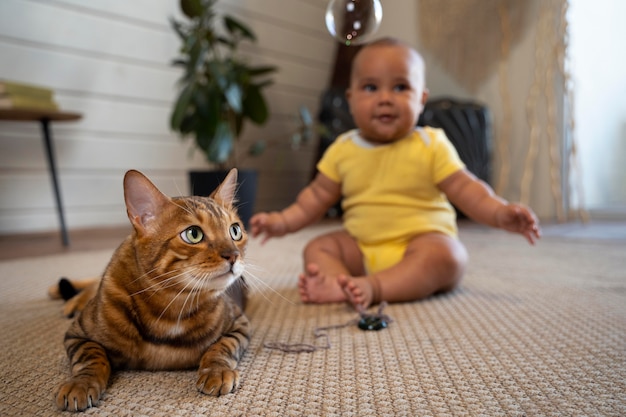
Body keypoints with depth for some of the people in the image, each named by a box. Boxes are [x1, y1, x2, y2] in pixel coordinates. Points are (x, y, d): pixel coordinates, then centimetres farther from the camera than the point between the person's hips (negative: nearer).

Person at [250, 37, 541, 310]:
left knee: (445, 257, -31)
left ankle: (372, 287, -40)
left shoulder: (431, 146, -5)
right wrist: (283, 221, 1)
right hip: (361, 246, 4)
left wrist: (499, 212, -25)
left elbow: (465, 188, -8)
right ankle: (341, 284, -37)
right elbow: (319, 195, 11)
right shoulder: (343, 149, 4)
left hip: (424, 239, -3)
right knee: (318, 248, -11)